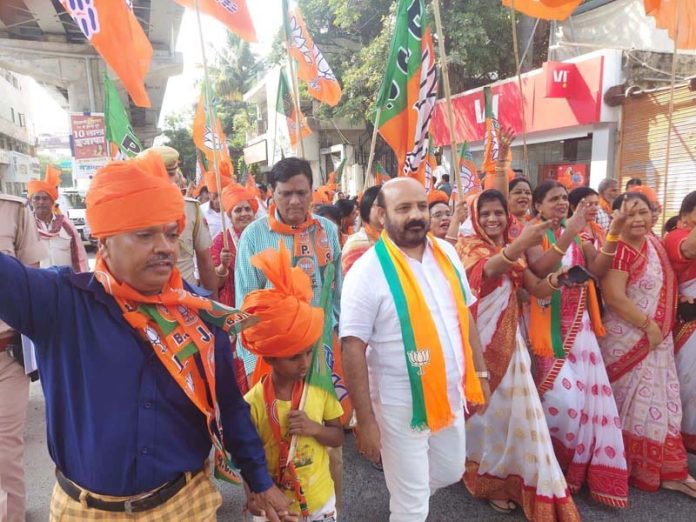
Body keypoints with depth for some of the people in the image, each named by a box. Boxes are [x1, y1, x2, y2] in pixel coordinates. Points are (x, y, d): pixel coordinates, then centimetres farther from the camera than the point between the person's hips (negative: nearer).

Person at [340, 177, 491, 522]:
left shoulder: (446, 253, 0)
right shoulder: (368, 271, -18)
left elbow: (464, 315, 10)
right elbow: (353, 349, -18)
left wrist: (479, 373, 10)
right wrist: (365, 420, -17)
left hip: (450, 394, 6)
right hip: (402, 405, -6)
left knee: (451, 472, 27)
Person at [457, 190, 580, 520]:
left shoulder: (514, 252, 11)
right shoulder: (467, 245, -8)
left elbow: (537, 290, 5)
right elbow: (486, 270, -29)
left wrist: (555, 279, -17)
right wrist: (520, 244, -45)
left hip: (508, 339, 5)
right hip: (478, 338, -5)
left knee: (511, 406, 7)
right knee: (482, 405, 7)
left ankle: (507, 476, 27)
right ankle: (485, 477, 27)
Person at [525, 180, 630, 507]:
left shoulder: (578, 234, 11)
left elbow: (598, 269, -2)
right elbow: (539, 269, -24)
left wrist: (613, 235, -13)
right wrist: (567, 235, -30)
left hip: (579, 323, 5)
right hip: (549, 324, -5)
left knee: (586, 391, 5)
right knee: (561, 394, -8)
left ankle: (575, 465, 24)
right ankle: (551, 463, 17)